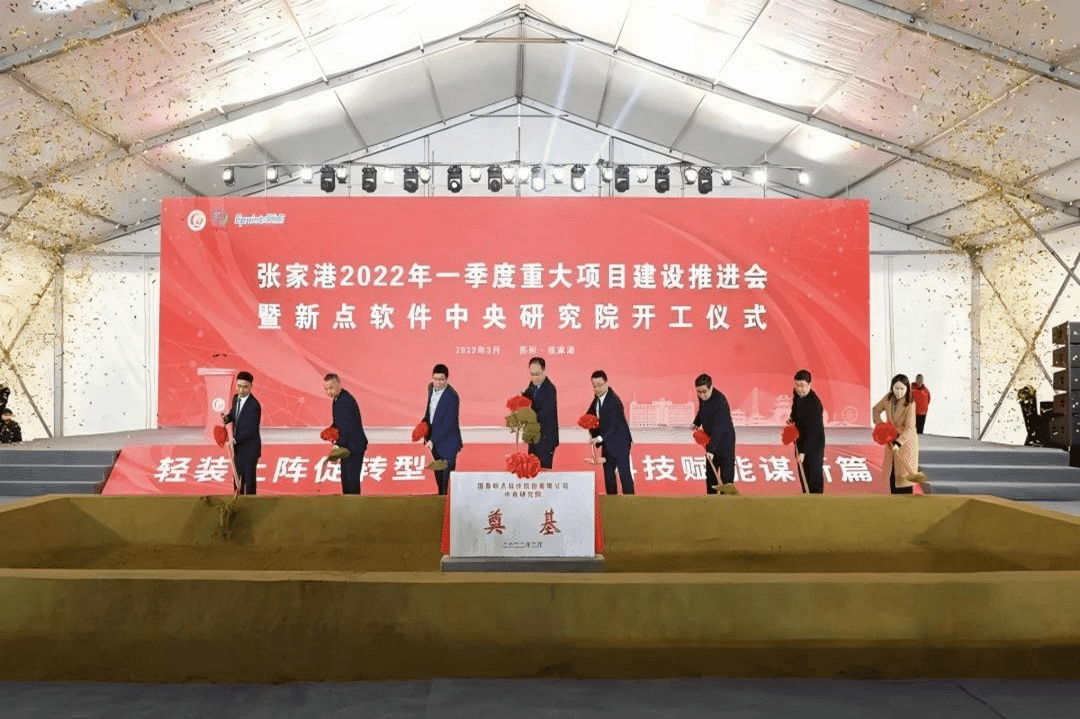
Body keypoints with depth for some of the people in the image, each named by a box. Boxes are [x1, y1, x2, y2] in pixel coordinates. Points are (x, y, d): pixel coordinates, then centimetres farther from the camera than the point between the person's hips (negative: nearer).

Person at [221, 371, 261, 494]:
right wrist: (227, 418, -1)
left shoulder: (254, 405, -24)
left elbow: (251, 431, -24)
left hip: (250, 449, -8)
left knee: (249, 479, 5)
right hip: (238, 447, 8)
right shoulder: (236, 398, 0)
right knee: (238, 477, 20)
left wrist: (235, 440, -27)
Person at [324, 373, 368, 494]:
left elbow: (350, 426, -27)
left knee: (351, 479, -9)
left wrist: (339, 444, -32)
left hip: (354, 447, -10)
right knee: (345, 479, 16)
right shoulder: (336, 399, 11)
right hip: (346, 446, 10)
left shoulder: (347, 400, -21)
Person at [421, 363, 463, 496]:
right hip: (434, 439, 8)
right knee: (438, 474, 22)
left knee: (447, 477, -3)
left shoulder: (452, 397, -24)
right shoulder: (431, 387, 1)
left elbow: (448, 423, -26)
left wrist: (433, 440, -28)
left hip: (447, 443, -8)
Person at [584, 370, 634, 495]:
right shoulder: (598, 397, 2)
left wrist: (600, 438, -37)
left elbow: (615, 425, -28)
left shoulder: (613, 401, -24)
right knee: (608, 472, 12)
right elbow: (590, 413, 17)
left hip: (619, 442, -9)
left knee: (624, 473, -7)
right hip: (607, 443, 9)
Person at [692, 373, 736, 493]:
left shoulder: (719, 400, -29)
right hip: (711, 438, 8)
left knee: (726, 475, -7)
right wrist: (696, 424, 2)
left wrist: (711, 450, -40)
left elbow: (718, 428, -35)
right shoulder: (702, 397, -5)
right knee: (710, 473, 14)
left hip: (725, 439, -8)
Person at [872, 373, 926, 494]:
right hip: (891, 440, 6)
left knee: (905, 473, -6)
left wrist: (898, 443, -33)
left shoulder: (910, 404, -20)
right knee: (892, 473, 11)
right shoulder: (888, 398, -5)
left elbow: (909, 427, -25)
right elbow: (876, 410, 11)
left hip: (906, 441, -6)